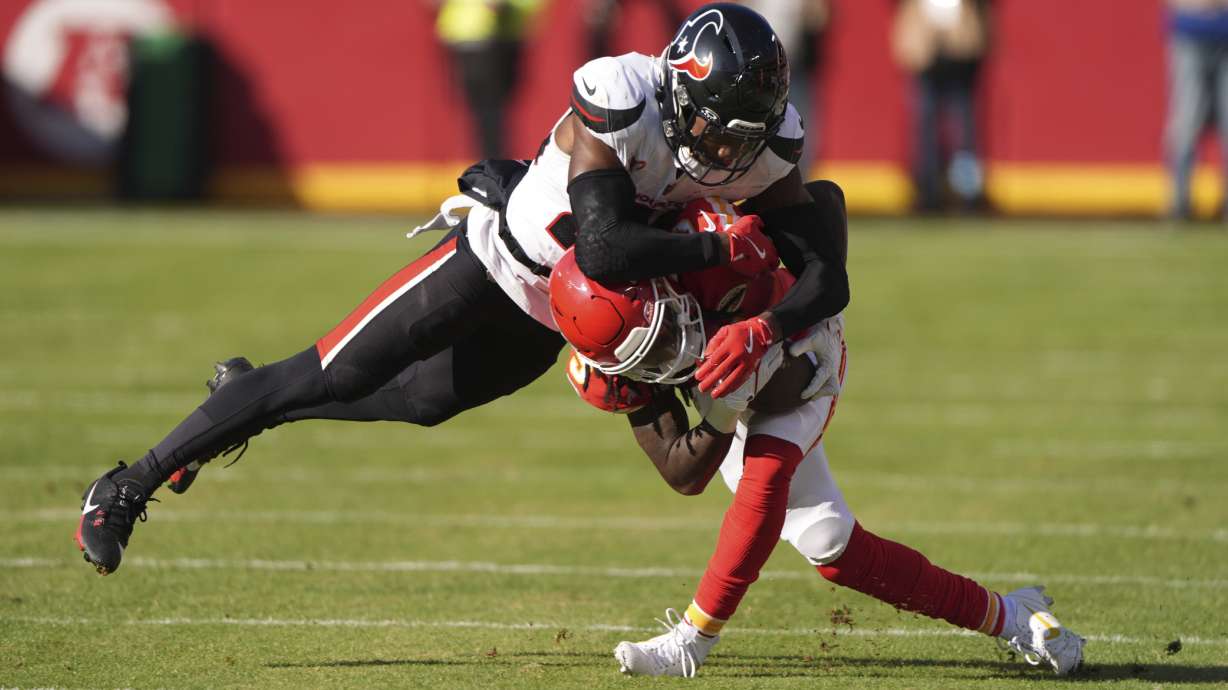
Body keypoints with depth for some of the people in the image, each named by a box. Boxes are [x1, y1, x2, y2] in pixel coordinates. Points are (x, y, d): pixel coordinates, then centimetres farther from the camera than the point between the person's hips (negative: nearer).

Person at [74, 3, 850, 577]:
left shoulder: (760, 145, -18)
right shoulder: (619, 102, -35)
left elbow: (827, 278, -19)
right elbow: (603, 249, -43)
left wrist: (762, 328, -37)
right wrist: (724, 249, -39)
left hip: (552, 322, 6)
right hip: (493, 261, -6)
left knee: (421, 400, 19)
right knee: (334, 376, -5)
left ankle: (252, 397, 45)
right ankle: (128, 489, 6)